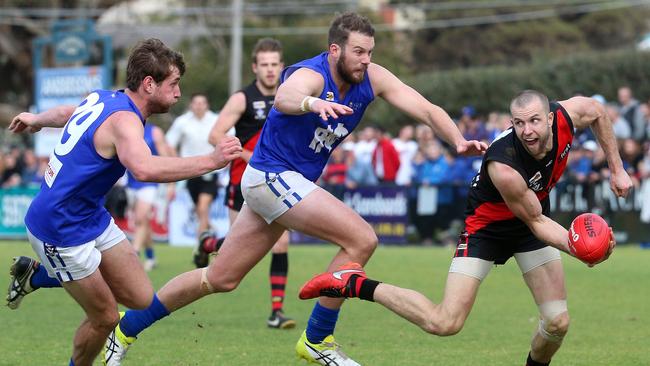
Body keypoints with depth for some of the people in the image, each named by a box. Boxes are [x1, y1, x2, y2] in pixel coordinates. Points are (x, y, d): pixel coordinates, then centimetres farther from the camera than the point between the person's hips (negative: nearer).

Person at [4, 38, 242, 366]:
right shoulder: (124, 120, -26)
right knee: (105, 318, -2)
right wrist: (210, 161, -47)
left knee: (142, 299, 8)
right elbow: (144, 169, -46)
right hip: (60, 231, -10)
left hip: (91, 217, 10)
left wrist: (35, 120, 49)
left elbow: (65, 113, 27)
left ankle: (36, 275, 24)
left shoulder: (101, 99, 3)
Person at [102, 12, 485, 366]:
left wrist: (458, 140, -27)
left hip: (291, 183, 8)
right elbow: (284, 97, -48)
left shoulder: (372, 79, -3)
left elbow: (427, 110, -8)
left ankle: (127, 327, 23)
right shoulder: (310, 75, -24)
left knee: (220, 279, 13)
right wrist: (313, 103, -71)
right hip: (272, 176, -8)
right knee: (362, 239, -19)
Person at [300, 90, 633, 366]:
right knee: (444, 323, -17)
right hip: (486, 226, -6)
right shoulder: (503, 165, -39)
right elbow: (536, 222, -25)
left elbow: (597, 112, 3)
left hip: (533, 218, 6)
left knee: (557, 323, -5)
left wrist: (616, 168, 2)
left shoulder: (567, 116, -24)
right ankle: (355, 284, -3)